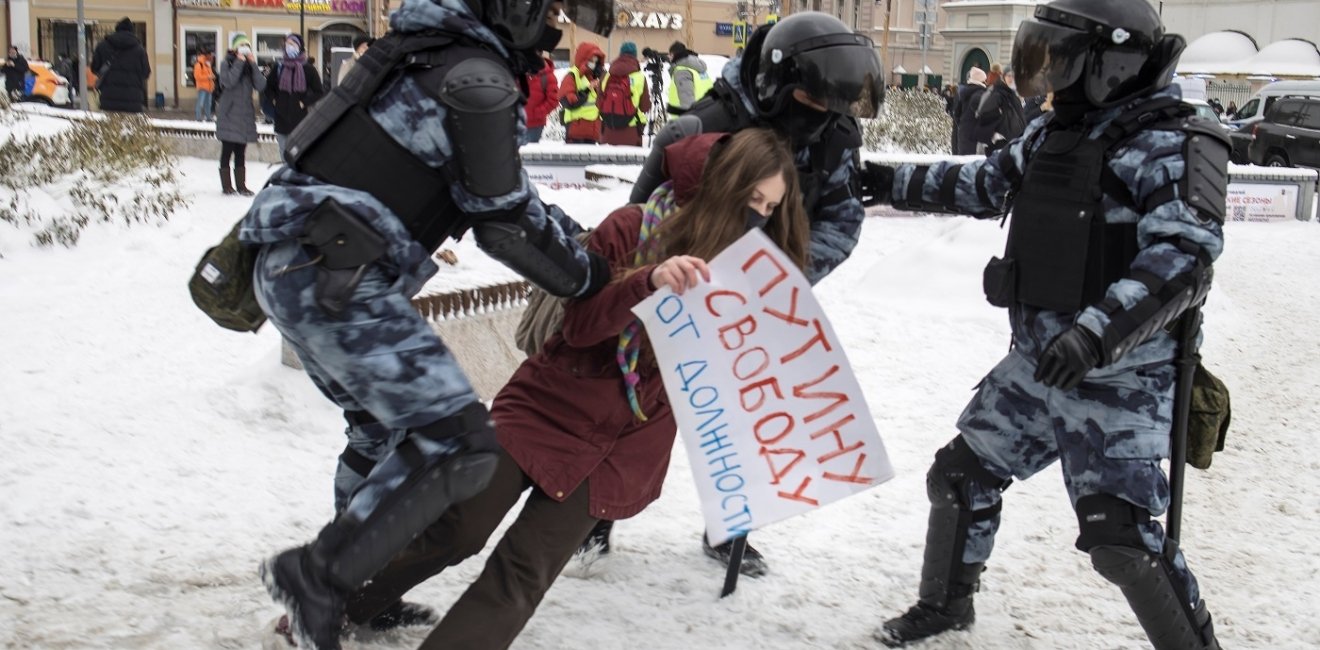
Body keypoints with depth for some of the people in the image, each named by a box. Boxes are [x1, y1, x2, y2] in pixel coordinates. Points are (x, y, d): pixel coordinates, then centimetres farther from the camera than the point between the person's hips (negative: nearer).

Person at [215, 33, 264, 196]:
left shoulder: (250, 65, 10)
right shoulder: (226, 63, -2)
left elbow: (261, 85, -4)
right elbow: (228, 81, -21)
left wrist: (253, 64, -10)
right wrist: (239, 62, -17)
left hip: (245, 114, 4)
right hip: (229, 114, -4)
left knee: (241, 152, 9)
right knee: (227, 150, -1)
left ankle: (241, 185, 13)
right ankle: (227, 185, 4)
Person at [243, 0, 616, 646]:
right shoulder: (476, 79, -12)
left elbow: (504, 189, 24)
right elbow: (506, 222, -10)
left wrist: (585, 243, 22)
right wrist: (593, 278, 4)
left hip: (292, 263, 11)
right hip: (329, 277, -11)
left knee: (387, 428, 26)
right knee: (459, 441, -12)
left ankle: (360, 590, 34)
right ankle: (316, 575, -5)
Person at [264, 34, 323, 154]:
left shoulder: (308, 68, -2)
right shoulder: (279, 67, 7)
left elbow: (318, 92, 0)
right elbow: (268, 87, 19)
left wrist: (304, 103, -10)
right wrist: (274, 100, 4)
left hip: (300, 118, -4)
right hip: (281, 118, 4)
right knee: (284, 152, 12)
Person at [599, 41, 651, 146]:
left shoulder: (607, 75, 1)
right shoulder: (639, 77, -8)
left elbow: (598, 103, 6)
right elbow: (646, 106, -3)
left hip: (608, 131, 3)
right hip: (631, 132, -3)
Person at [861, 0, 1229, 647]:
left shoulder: (1174, 143, -15)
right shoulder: (1057, 132, 9)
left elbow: (1182, 256, -27)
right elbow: (983, 183, 23)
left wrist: (1098, 332, -36)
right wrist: (894, 181, 22)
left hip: (1118, 380, -8)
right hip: (1035, 365, 8)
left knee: (1119, 534, -12)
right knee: (960, 475, 15)